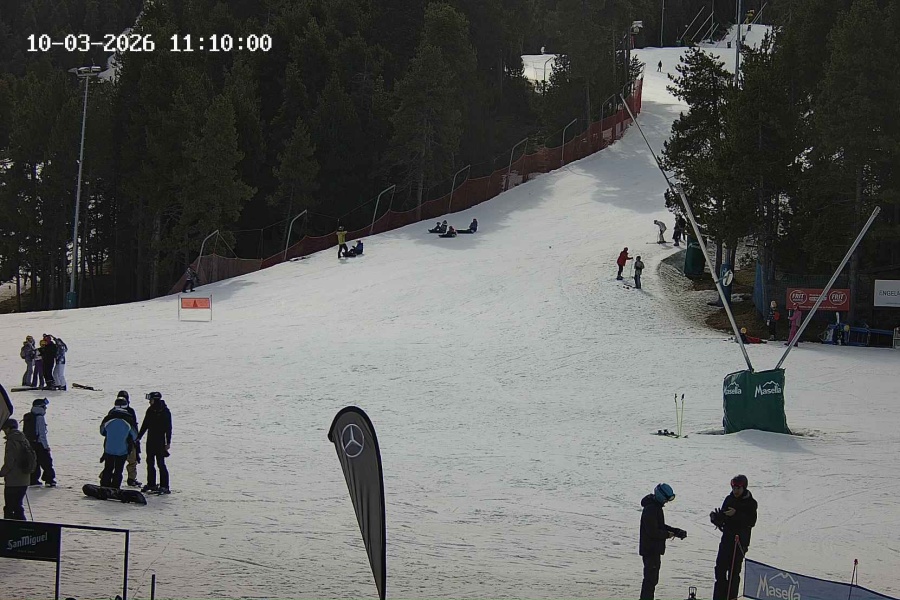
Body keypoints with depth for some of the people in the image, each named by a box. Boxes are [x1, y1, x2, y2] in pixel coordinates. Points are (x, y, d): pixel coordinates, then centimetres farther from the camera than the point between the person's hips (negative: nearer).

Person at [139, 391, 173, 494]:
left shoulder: (165, 411, -9)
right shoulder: (150, 410, 8)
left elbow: (168, 428, -9)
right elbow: (145, 425, 17)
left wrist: (168, 442, -13)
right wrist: (138, 437, 16)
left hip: (160, 441, -7)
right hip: (150, 441, 7)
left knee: (161, 463, -8)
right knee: (150, 463, 10)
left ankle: (164, 486, -6)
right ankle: (151, 484, 20)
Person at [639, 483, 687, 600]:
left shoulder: (656, 507, 14)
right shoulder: (650, 509, -20)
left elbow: (660, 526, 22)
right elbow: (652, 531, -24)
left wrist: (677, 531, 12)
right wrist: (667, 534, -12)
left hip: (654, 549, 11)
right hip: (650, 549, -11)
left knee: (652, 578, 17)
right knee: (650, 578, -10)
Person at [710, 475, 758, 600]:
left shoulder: (751, 503, -5)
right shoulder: (729, 499, 8)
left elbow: (751, 522, -17)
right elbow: (722, 519, 9)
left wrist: (736, 514, -26)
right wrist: (715, 517, -13)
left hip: (741, 540, -4)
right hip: (727, 538, 4)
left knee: (734, 570, -1)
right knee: (720, 567, 0)